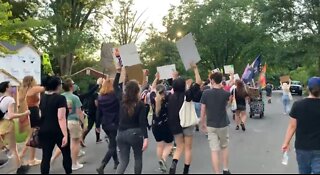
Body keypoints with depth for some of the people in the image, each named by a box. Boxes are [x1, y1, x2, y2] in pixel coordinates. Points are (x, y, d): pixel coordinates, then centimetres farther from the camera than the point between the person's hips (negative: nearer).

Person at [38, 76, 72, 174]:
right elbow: (61, 118, -22)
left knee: (46, 156, 6)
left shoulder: (42, 98, 8)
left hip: (44, 131, 6)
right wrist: (65, 135, -23)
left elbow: (42, 115, 17)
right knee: (66, 154, 12)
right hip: (58, 131, -5)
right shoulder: (60, 98, -14)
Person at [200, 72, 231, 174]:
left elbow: (203, 110, -5)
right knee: (224, 147, 20)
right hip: (223, 124, 1)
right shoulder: (226, 94, -7)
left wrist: (203, 124, 9)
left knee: (214, 151, 1)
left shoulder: (206, 93, -10)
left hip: (211, 125, -1)